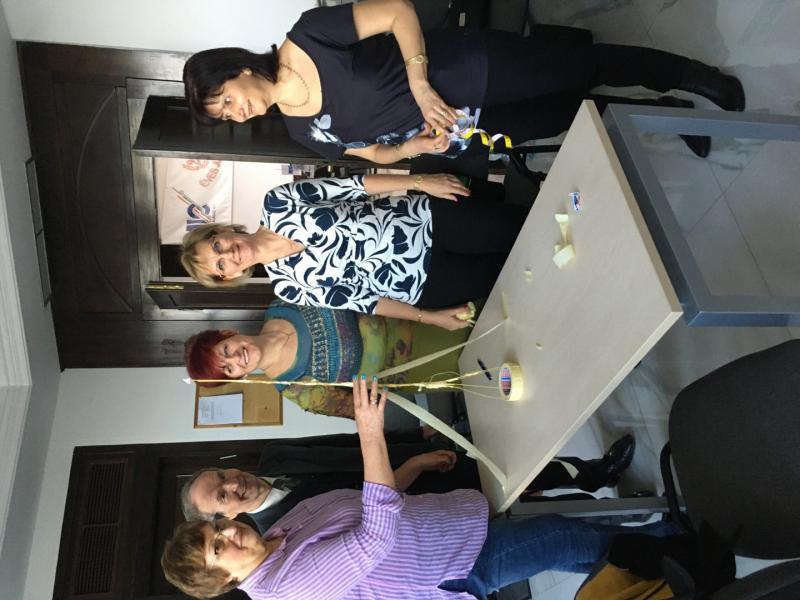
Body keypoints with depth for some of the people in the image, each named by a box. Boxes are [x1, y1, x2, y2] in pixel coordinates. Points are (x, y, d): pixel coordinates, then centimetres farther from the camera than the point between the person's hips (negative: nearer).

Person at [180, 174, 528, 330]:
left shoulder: (276, 205, -6)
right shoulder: (286, 285, -4)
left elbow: (351, 186, -5)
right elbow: (356, 300, -3)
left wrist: (421, 182, -10)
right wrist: (429, 317, -5)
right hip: (420, 284, -1)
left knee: (519, 230, -5)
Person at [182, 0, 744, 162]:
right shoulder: (305, 133, -2)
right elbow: (378, 153, 6)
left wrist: (420, 86, -23)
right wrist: (421, 145, -14)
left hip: (465, 69, -3)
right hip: (464, 132, 4)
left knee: (579, 66, 1)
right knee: (565, 118, 7)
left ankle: (685, 73, 25)